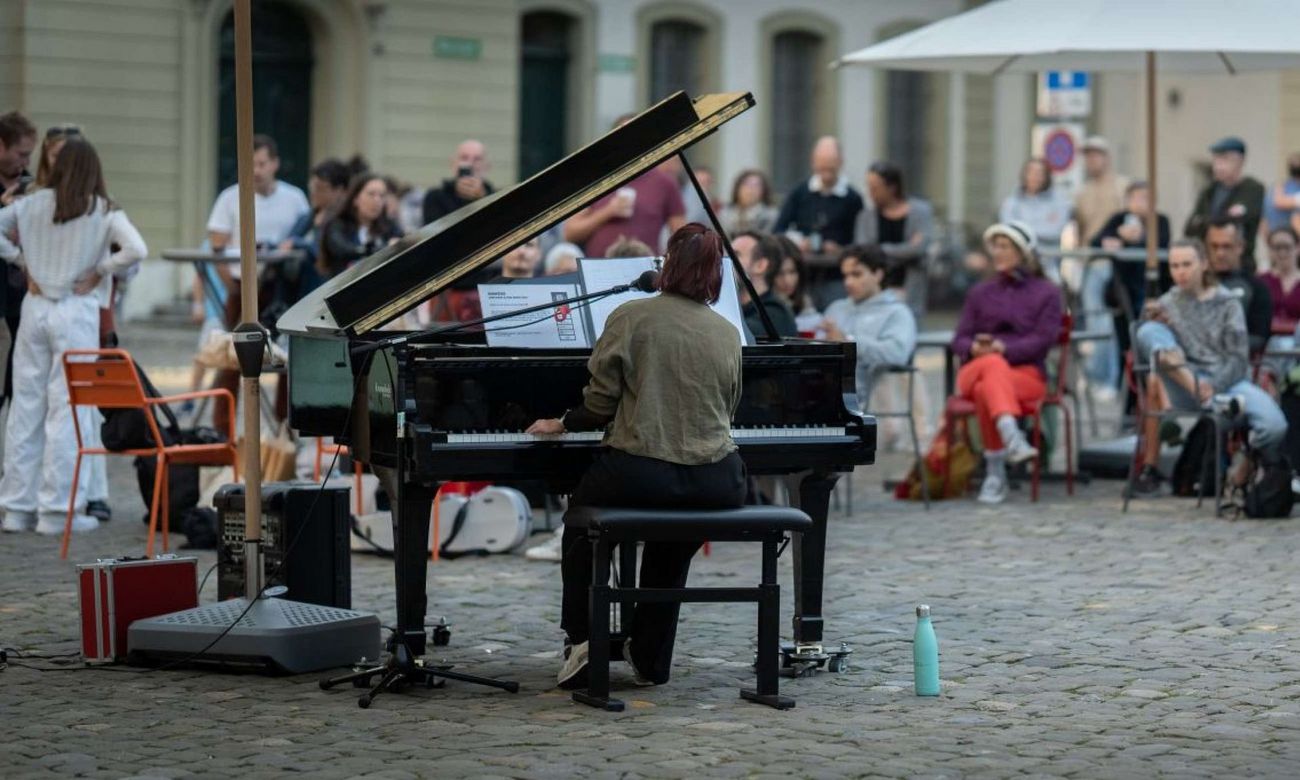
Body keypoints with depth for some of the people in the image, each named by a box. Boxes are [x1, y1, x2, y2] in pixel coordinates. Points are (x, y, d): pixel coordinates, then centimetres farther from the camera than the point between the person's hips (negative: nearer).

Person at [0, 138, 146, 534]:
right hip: (76, 312, -3)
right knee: (67, 410, 0)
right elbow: (136, 250, -17)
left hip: (34, 307, 4)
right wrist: (100, 271, -5)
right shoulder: (104, 211, -5)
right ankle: (57, 509, 0)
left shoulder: (33, 204, 4)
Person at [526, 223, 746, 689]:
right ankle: (651, 657, 33)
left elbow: (600, 404, -2)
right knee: (672, 545, 34)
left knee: (581, 525, 27)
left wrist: (561, 424, 18)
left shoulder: (631, 318, -1)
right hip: (715, 485, 3)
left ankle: (582, 641, 14)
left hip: (638, 473, -3)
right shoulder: (728, 335, 9)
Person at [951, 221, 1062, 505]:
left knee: (986, 389, -38)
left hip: (1027, 374, -2)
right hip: (975, 371, 2)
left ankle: (995, 474, -45)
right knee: (993, 365, -39)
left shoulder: (1047, 293, 13)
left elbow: (1042, 340, -3)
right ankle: (1012, 437, -62)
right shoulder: (980, 293, 23)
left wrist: (1003, 348, -21)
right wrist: (976, 348, -13)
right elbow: (959, 340, 13)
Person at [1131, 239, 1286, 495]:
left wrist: (1214, 386, -17)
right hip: (1184, 387, 1)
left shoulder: (1227, 303, 8)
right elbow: (1143, 351, 5)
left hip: (1227, 380, -1)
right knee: (1150, 331, -24)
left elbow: (1239, 358, 1)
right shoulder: (1166, 304, 14)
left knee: (1274, 426, -31)